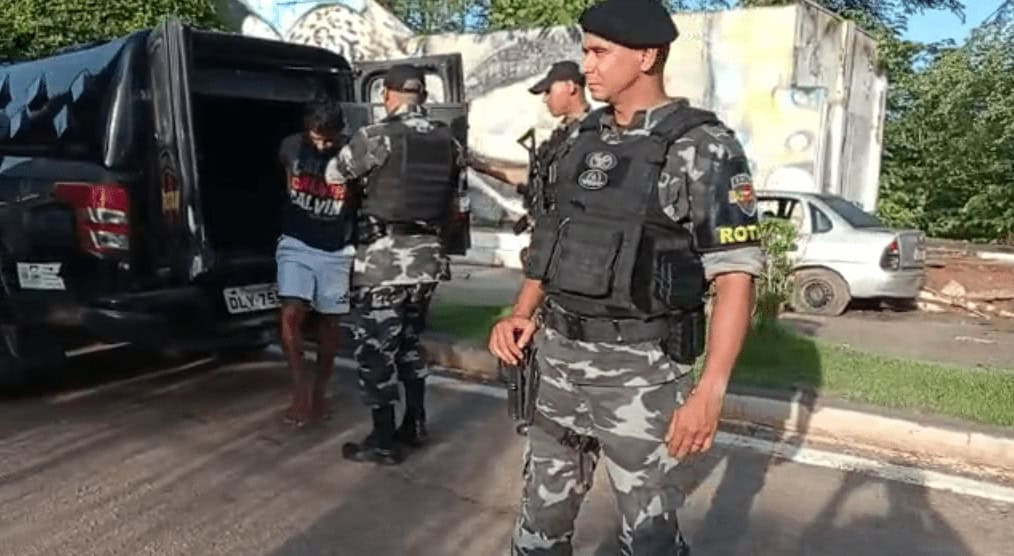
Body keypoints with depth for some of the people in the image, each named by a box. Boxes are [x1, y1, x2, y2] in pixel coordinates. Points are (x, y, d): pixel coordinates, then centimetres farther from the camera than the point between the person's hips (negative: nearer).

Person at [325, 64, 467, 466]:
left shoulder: (376, 136, -10)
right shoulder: (449, 142, 8)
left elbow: (334, 174, 6)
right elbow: (455, 207, 15)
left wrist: (366, 175, 27)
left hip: (382, 260, -6)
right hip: (428, 258, 6)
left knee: (375, 350, 4)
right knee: (409, 343, 20)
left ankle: (384, 442, 9)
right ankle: (414, 426, 27)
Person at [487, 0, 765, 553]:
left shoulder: (703, 147, -12)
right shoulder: (588, 138, 9)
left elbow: (735, 276, -15)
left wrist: (709, 390, -21)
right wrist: (521, 313, 5)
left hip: (638, 367, -6)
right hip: (561, 356, 6)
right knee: (543, 507, 19)